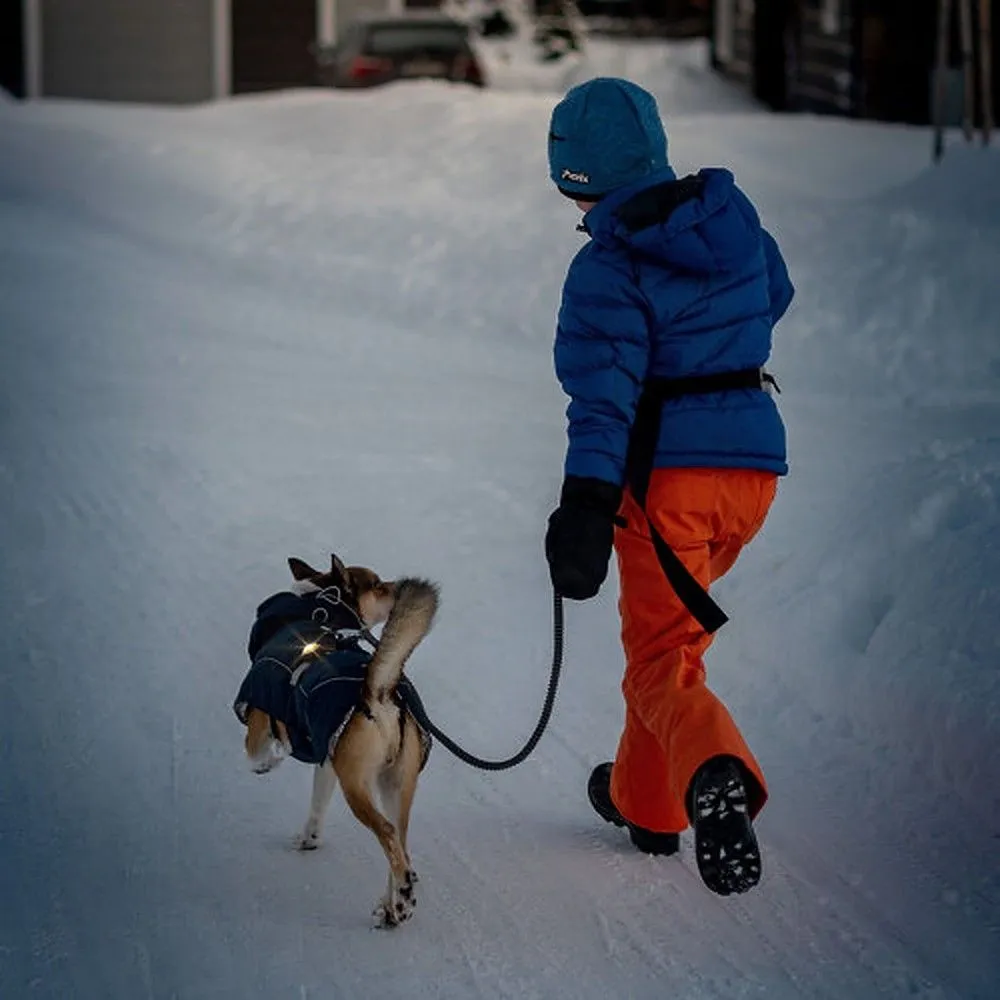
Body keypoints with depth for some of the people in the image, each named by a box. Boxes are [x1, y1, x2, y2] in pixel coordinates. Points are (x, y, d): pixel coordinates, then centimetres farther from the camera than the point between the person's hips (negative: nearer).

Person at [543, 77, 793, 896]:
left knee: (663, 661, -2)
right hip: (756, 460, 6)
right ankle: (645, 800, 34)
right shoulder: (733, 218, 5)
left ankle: (718, 777, -32)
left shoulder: (609, 267, -13)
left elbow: (604, 392, -22)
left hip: (669, 471, -6)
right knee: (673, 625, 25)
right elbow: (774, 298, 25)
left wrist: (585, 506, -26)